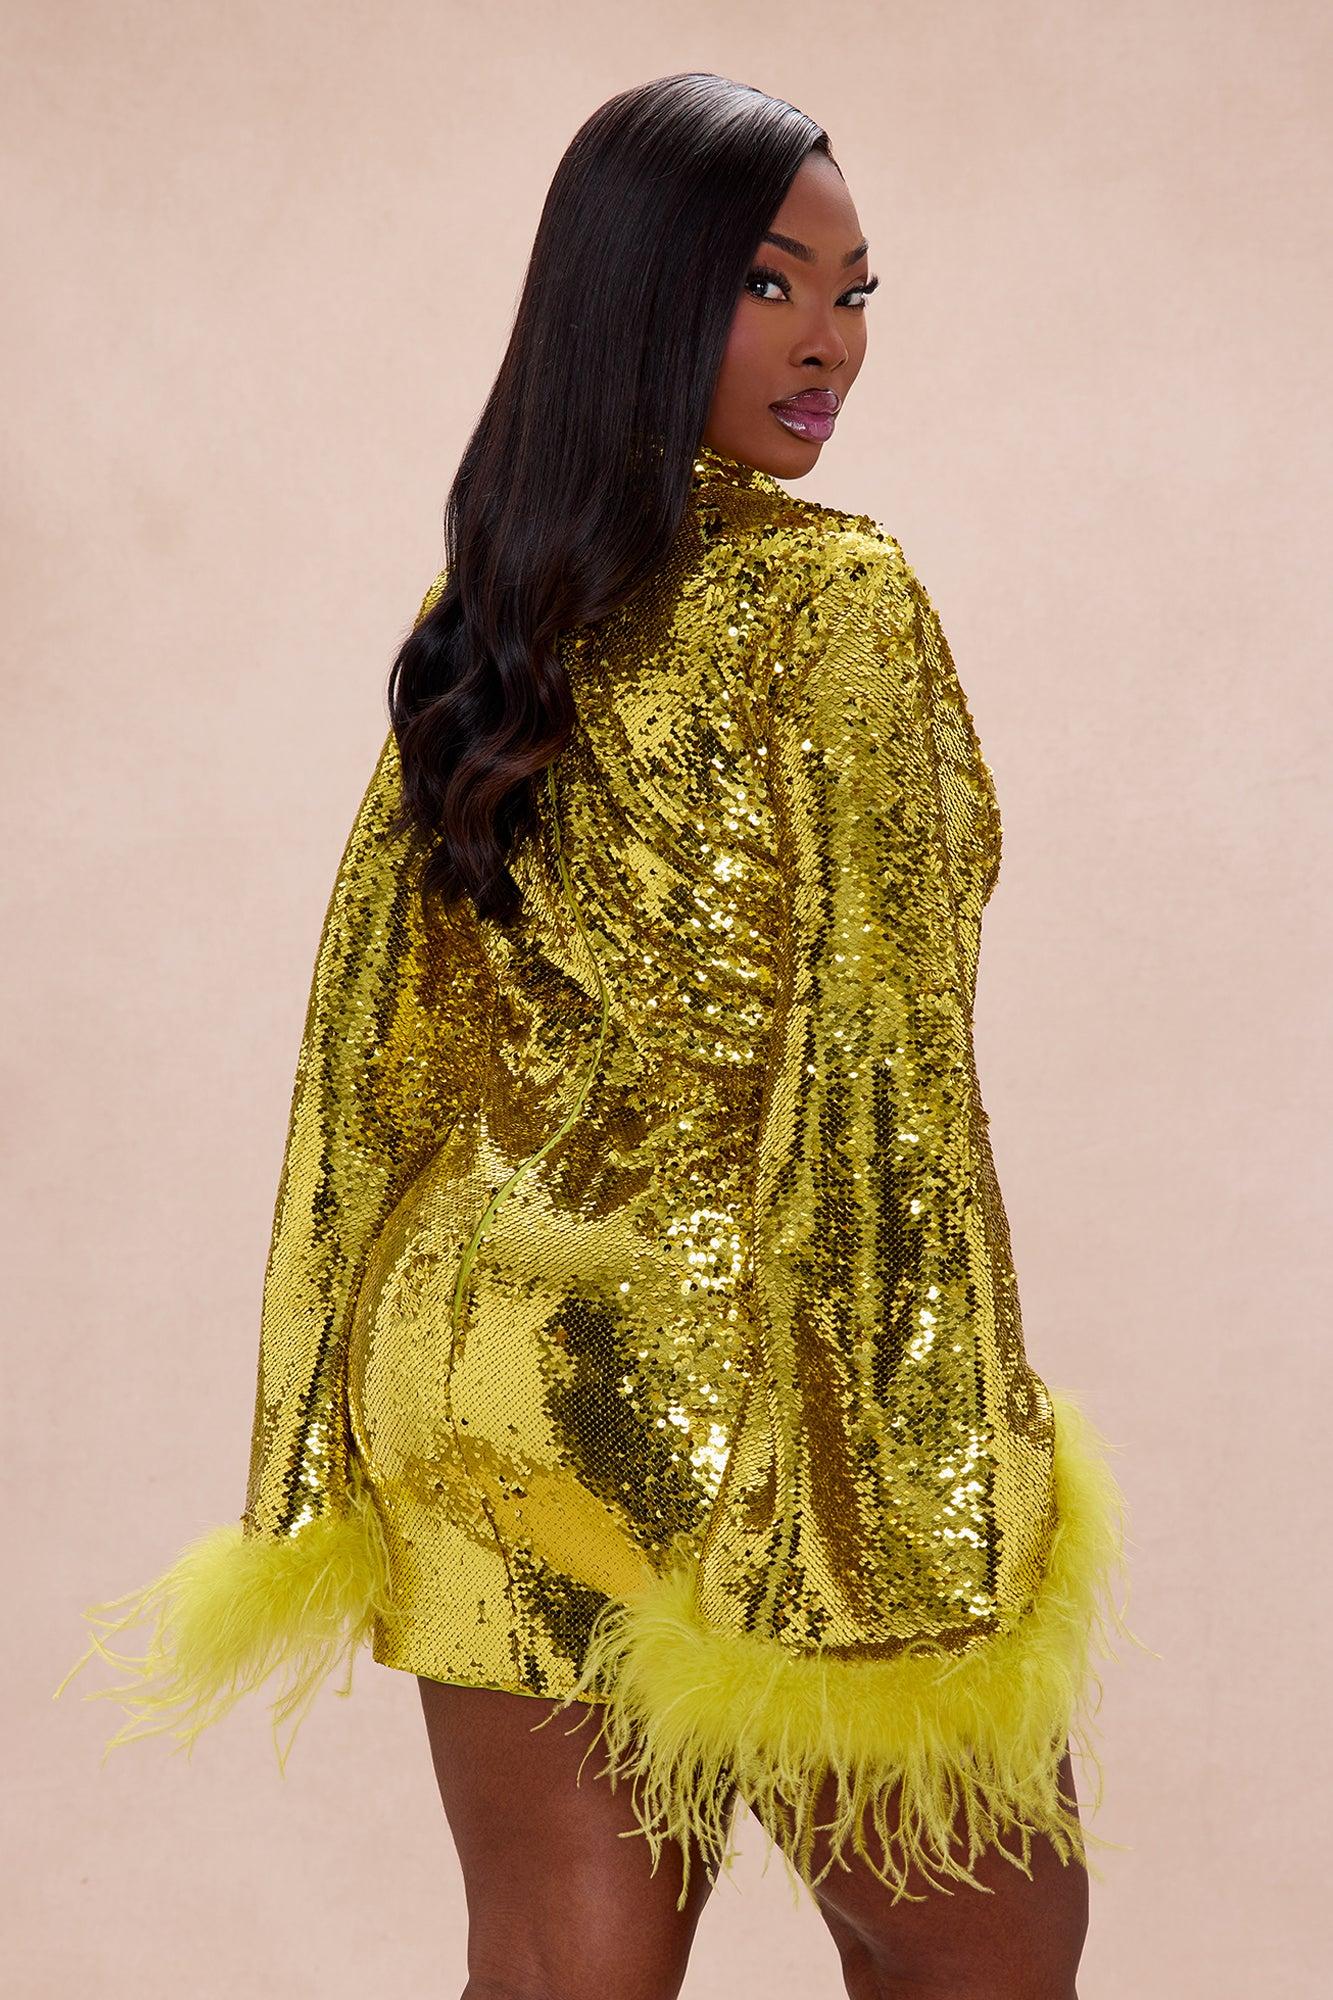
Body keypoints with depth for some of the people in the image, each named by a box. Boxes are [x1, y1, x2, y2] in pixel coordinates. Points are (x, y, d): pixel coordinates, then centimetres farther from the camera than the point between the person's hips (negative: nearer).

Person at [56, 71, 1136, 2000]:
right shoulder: (835, 600, -12)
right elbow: (868, 1065, -16)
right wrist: (944, 1513, -13)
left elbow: (382, 1021, 9)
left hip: (479, 1366, 7)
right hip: (729, 1379, -6)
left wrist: (335, 1459, 15)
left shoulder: (487, 610, 7)